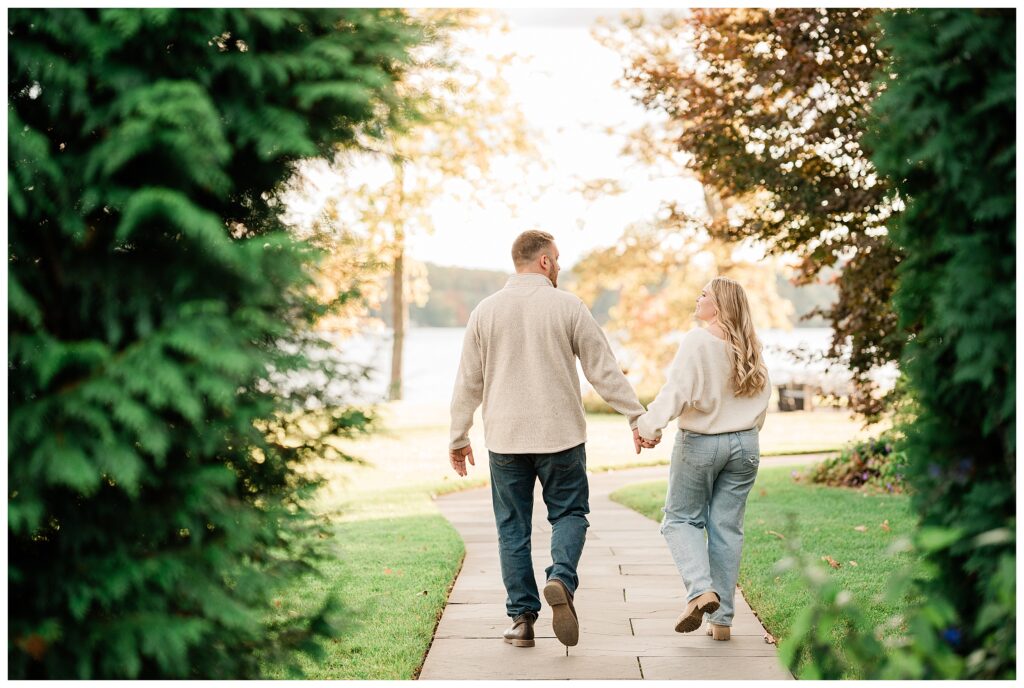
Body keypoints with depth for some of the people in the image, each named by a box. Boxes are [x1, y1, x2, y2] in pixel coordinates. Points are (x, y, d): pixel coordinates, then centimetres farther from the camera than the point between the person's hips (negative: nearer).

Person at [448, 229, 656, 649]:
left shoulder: (485, 311, 3)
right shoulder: (568, 307, -3)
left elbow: (468, 381, 6)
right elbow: (604, 370, -3)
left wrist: (459, 437, 13)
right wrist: (636, 416, 5)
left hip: (505, 439, 2)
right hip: (560, 435, -2)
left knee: (513, 527, 9)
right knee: (568, 513, 11)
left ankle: (522, 618, 8)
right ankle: (561, 579, -15)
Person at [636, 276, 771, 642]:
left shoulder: (698, 341, -14)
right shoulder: (750, 347, 3)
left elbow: (677, 390, -20)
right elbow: (763, 395, 12)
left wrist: (648, 425, -14)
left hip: (699, 443, -5)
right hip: (744, 443, 5)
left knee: (681, 518, 11)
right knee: (727, 527, 8)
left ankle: (701, 588, -11)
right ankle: (721, 619, 9)